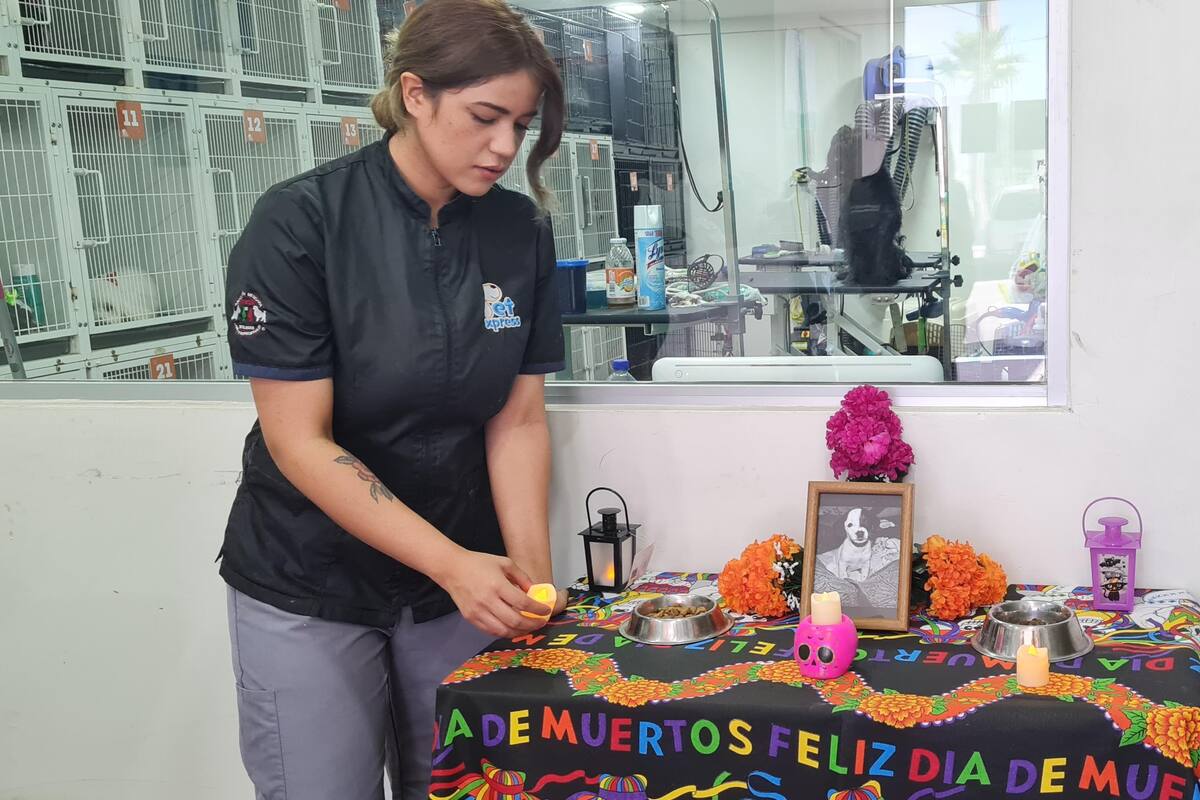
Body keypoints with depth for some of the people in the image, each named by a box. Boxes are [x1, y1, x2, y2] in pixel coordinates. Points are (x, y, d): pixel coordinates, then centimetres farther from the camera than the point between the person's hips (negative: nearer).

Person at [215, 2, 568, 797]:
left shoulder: (522, 233, -4)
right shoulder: (300, 223, -17)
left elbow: (518, 419, -2)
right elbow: (300, 441, -18)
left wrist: (528, 567, -16)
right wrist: (451, 563, -25)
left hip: (462, 579, 4)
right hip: (310, 590, -3)